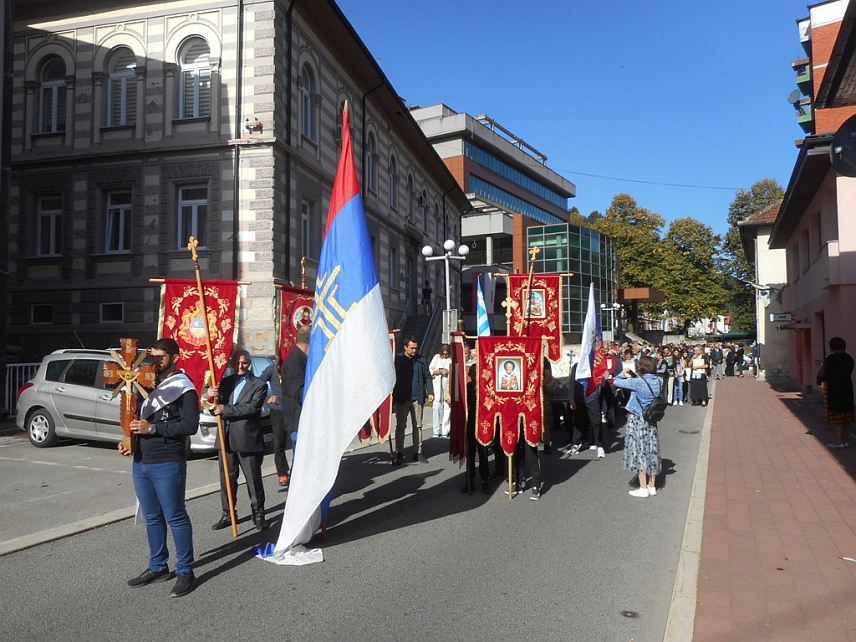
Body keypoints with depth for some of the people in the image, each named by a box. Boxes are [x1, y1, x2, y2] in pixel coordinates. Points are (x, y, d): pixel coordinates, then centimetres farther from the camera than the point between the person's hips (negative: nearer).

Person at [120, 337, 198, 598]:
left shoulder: (183, 388, -9)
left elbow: (191, 425, -18)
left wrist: (153, 428, -21)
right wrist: (128, 441, 7)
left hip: (168, 464, -8)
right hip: (141, 462, 8)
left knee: (176, 517, -1)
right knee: (152, 518, 16)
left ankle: (185, 571, 9)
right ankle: (158, 567, 29)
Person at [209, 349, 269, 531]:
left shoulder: (258, 385, -4)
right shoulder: (225, 382, 12)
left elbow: (252, 407, -18)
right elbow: (216, 409, 10)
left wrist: (225, 410, -19)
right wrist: (211, 397, -11)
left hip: (248, 441, -4)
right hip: (226, 440, 5)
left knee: (254, 480, 6)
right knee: (227, 479, 12)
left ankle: (258, 515, 18)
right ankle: (227, 515, 24)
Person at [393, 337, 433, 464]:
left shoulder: (421, 359, 7)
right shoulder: (397, 359, 0)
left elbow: (426, 377, 9)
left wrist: (429, 392, 0)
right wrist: (392, 395, -3)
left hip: (417, 398, 2)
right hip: (401, 399, -2)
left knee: (417, 426, 7)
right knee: (400, 426, 3)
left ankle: (418, 452, 14)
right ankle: (399, 453, 9)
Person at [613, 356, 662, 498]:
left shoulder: (637, 382, -20)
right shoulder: (659, 381, -3)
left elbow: (617, 382, -15)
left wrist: (623, 374, 5)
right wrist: (633, 376, 10)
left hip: (636, 420, -6)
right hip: (652, 421, 6)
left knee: (639, 453, 1)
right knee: (651, 452, 13)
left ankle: (643, 489, 5)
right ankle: (652, 487, 22)